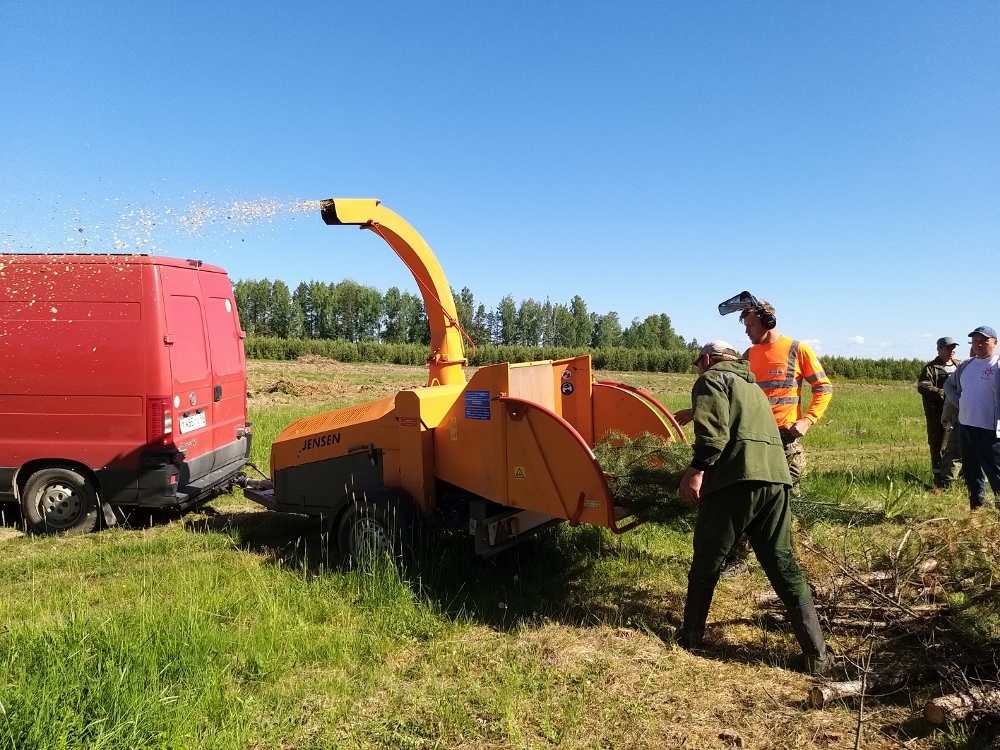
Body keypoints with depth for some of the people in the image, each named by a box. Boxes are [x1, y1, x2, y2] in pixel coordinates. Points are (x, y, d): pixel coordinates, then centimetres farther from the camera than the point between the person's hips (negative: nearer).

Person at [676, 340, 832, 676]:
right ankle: (816, 653, 10)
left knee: (706, 561, 8)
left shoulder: (711, 379, 6)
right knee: (783, 565, 11)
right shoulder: (752, 387, 32)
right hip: (776, 478, 7)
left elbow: (713, 428, -12)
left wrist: (698, 468, -17)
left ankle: (691, 635, 20)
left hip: (736, 478, -7)